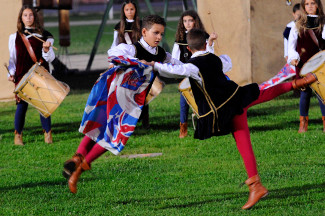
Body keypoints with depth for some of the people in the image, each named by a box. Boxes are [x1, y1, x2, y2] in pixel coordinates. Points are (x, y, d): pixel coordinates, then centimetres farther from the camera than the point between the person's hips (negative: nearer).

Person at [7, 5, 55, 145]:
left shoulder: (43, 36, 7)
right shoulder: (15, 37, 11)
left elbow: (50, 58, 5)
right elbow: (12, 58, 15)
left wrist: (46, 49, -15)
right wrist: (11, 73, 2)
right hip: (22, 76, 1)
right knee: (22, 104, -5)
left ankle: (47, 134, 5)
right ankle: (18, 135, 4)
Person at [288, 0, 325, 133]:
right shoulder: (299, 24, 9)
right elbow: (291, 43, 10)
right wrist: (293, 57, -5)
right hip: (303, 64, 1)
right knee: (305, 92, 1)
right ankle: (303, 123, 8)